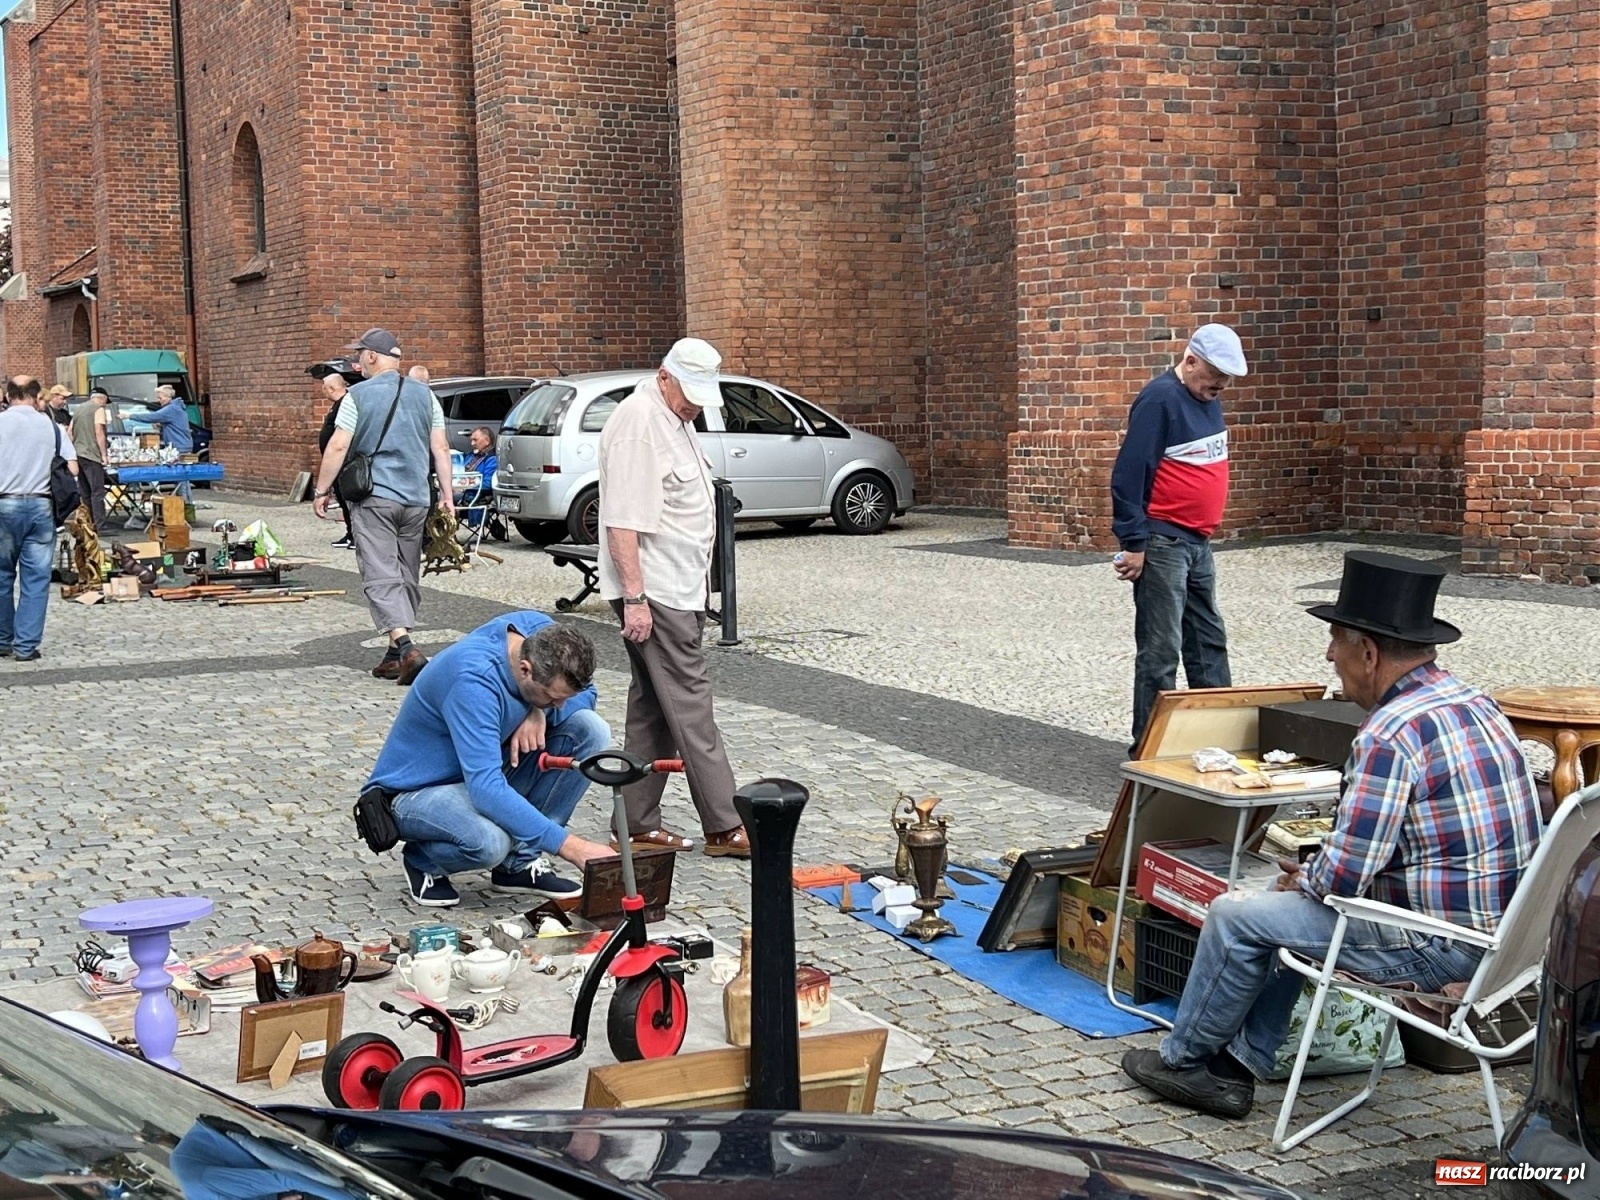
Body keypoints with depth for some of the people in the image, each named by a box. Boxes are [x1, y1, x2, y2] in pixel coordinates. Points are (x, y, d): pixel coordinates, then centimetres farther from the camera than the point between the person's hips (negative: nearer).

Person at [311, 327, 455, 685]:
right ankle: (396, 655, 18)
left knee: (381, 577, -8)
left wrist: (322, 490, 1)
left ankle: (405, 647, -25)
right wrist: (447, 494, 11)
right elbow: (441, 448, 7)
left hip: (374, 499, -5)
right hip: (416, 500, 5)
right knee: (408, 578, 13)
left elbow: (337, 447, -8)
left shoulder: (358, 395, -5)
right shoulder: (424, 395, 9)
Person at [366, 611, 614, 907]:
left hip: (489, 769, 7)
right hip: (419, 791, -7)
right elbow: (486, 790, -40)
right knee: (491, 841, -40)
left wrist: (541, 711, -21)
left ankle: (520, 863, -5)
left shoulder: (542, 633, -14)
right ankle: (423, 861, -2)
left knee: (591, 730, -15)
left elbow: (585, 693, 2)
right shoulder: (474, 680, -34)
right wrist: (569, 846, -40)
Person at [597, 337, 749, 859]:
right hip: (654, 593, -10)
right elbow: (622, 522, -21)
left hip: (675, 589, 10)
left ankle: (639, 825, 16)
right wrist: (635, 597, -24)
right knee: (690, 707, -8)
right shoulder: (637, 424, -16)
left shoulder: (675, 418, 17)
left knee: (652, 708, 11)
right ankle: (724, 826, -5)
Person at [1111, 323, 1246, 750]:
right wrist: (1134, 543, -18)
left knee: (1209, 642, 14)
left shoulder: (1207, 399, 12)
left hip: (1198, 542, 9)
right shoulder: (1160, 399, -15)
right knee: (1160, 651, -4)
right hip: (1162, 544, -9)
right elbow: (1128, 474, -17)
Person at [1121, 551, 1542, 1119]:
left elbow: (1344, 875, -22)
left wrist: (1304, 880, 1)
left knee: (1235, 916, 1)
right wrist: (1311, 875, 12)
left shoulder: (1392, 733, -23)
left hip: (1441, 945, -10)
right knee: (1291, 906, 23)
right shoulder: (1473, 702, 8)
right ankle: (1234, 1069, 24)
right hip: (1494, 922, 10)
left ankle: (1183, 1059, 22)